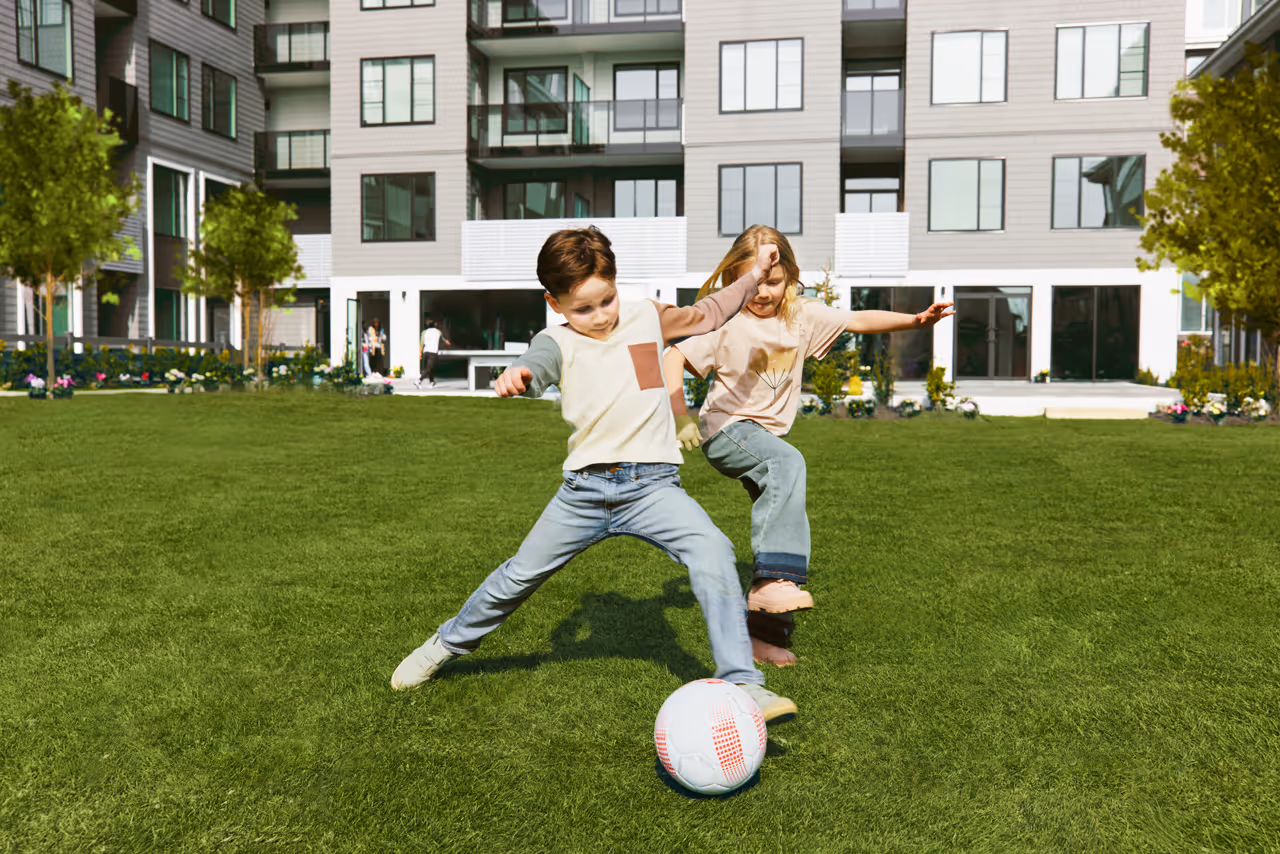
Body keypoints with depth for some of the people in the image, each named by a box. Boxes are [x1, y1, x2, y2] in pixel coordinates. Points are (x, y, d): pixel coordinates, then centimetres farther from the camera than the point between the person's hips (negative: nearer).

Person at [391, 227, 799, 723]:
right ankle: (449, 643, 38)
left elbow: (705, 315, 26)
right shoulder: (559, 341, -1)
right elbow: (537, 366, -25)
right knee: (521, 574, 12)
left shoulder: (646, 318, 8)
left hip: (651, 483, 0)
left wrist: (754, 275, 23)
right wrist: (516, 376, -48)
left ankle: (741, 685, -20)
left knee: (712, 551, -26)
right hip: (585, 487, 0)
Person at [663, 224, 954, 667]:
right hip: (725, 430, -7)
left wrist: (916, 319, -8)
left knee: (781, 519, 4)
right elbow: (673, 358, -13)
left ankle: (764, 633, 15)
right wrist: (679, 416, -21)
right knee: (788, 462, -35)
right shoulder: (726, 325, -12)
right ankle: (775, 577, -39)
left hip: (767, 435, 7)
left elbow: (859, 321, 4)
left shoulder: (802, 315, 3)